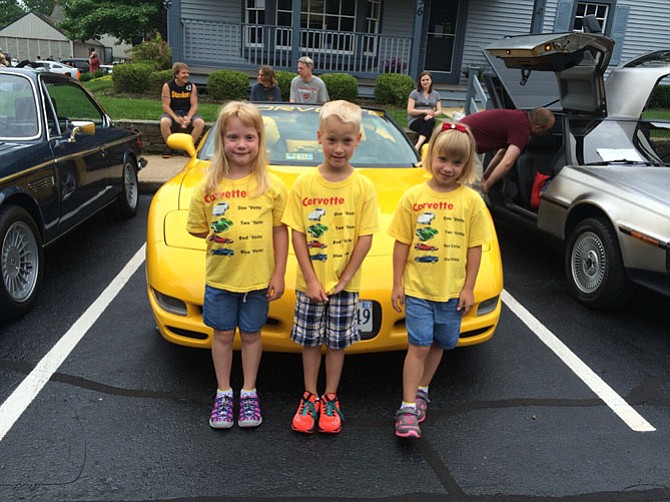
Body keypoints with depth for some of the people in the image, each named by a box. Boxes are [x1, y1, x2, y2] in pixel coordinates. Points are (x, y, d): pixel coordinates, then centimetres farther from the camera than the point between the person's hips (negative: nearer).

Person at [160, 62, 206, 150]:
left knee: (200, 123, -28)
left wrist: (189, 117, -23)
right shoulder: (167, 86, -5)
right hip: (172, 113, -2)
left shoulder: (192, 87, 1)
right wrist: (176, 118, -25)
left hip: (188, 113, 2)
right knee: (164, 122, -35)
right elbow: (166, 106, -9)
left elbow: (194, 105, -3)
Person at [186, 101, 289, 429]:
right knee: (223, 334, 14)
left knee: (251, 334, 14)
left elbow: (280, 230, -2)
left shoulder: (272, 186, -6)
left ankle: (249, 393, 31)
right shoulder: (209, 186, -4)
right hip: (220, 276, 1)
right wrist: (215, 236, -11)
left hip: (258, 278, -1)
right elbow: (196, 228, 6)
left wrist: (279, 274, -4)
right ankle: (223, 394, 31)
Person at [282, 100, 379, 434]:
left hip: (345, 284, 0)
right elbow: (297, 234, -6)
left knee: (337, 342, 13)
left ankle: (330, 399, 30)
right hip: (310, 282, 1)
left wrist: (344, 279, -11)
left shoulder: (363, 187, -7)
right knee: (310, 340, 13)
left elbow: (365, 237, -7)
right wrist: (311, 280, -11)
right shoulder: (304, 184, -6)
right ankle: (310, 397, 31)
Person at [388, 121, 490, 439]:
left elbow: (474, 247, 1)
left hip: (452, 290, 2)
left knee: (438, 344, 14)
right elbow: (402, 243, 0)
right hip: (417, 287, -2)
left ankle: (420, 391, 35)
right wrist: (397, 283, -1)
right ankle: (408, 408, 4)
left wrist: (469, 288, -2)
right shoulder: (413, 197, -2)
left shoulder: (471, 201, -2)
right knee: (419, 345, -4)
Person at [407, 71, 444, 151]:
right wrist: (425, 111, -15)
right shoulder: (414, 93, 4)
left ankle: (418, 146, -50)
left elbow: (439, 111, 10)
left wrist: (432, 114, -14)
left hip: (428, 120, 3)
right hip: (415, 120, -3)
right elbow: (410, 111, -4)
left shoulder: (436, 94, 16)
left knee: (431, 121, -37)